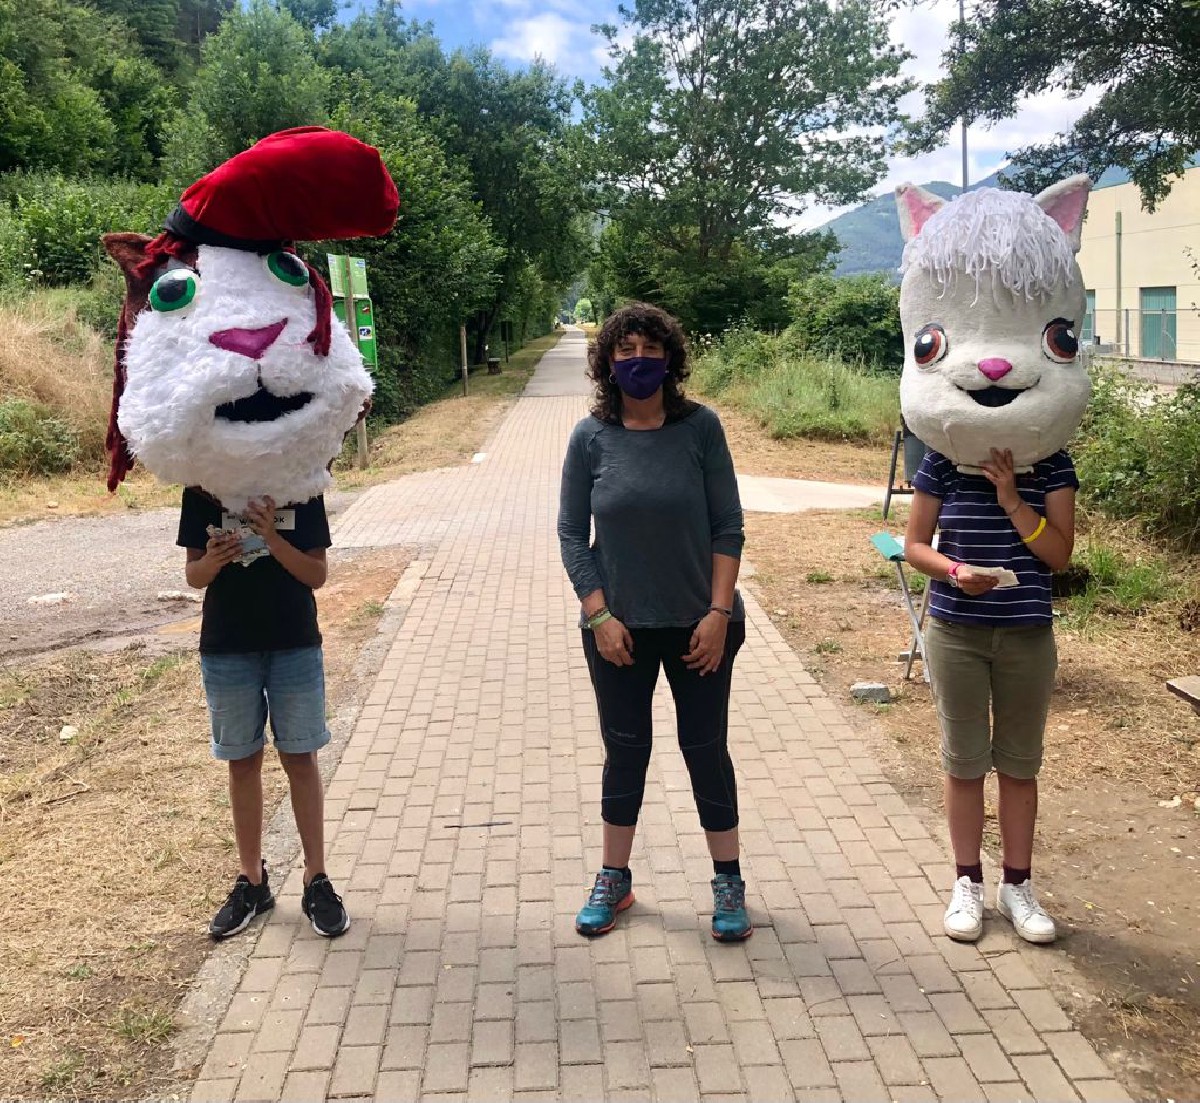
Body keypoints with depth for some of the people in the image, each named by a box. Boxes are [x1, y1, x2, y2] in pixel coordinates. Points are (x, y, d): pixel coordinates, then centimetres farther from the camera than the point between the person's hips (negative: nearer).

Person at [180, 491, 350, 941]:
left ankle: (316, 880, 16)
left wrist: (271, 537, -22)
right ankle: (252, 881, 25)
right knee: (243, 762, 11)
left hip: (294, 642, -1)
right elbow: (194, 575, 1)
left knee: (300, 759, 5)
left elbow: (317, 575, -7)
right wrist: (213, 560, -21)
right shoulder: (201, 492, -1)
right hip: (226, 646, 1)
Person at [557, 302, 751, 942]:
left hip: (698, 626, -1)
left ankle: (728, 882, 25)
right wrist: (599, 614, -9)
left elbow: (728, 528, -5)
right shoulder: (591, 438, -4)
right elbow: (571, 534, -1)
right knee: (625, 751, 13)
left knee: (706, 748, 9)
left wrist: (719, 611, -11)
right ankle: (614, 879, 28)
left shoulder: (700, 427, -6)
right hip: (619, 629, 1)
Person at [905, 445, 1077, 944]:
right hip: (956, 632, -1)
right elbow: (915, 545, -2)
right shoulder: (942, 462, -6)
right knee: (964, 761, 9)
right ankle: (967, 883, 24)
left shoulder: (1052, 465, -4)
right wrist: (956, 571, -21)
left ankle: (1017, 884, 26)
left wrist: (1012, 500, -20)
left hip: (1028, 635, 1)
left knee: (1019, 763, 11)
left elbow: (1059, 555, -9)